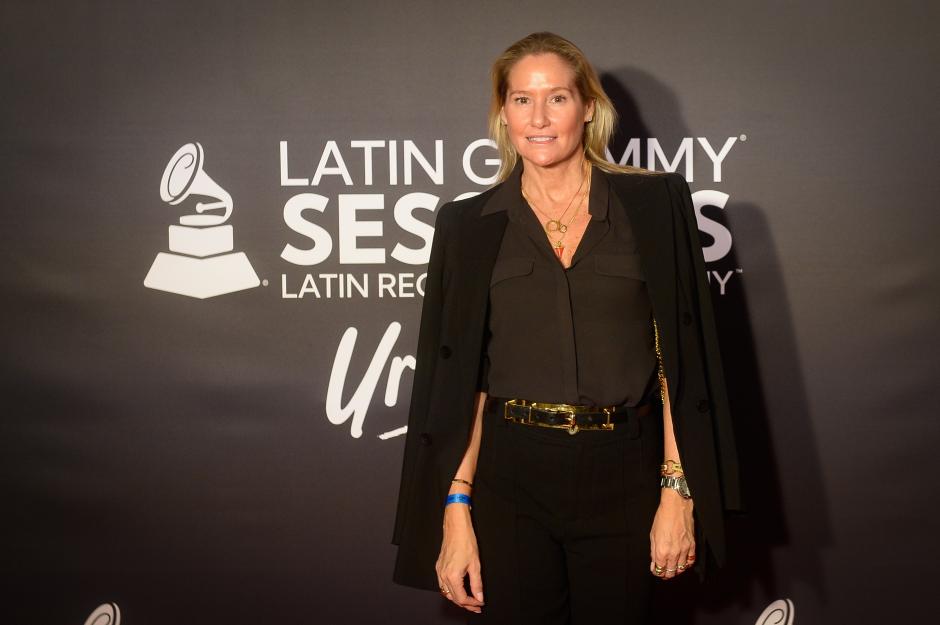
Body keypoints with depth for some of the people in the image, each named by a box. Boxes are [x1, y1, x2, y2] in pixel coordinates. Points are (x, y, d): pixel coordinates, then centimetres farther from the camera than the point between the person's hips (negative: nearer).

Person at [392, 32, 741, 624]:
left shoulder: (653, 204, 0)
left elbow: (681, 357, -1)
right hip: (512, 478, 1)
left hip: (624, 478, 0)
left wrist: (678, 492, -7)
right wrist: (455, 511, -5)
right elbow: (459, 379, 2)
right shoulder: (470, 226, 3)